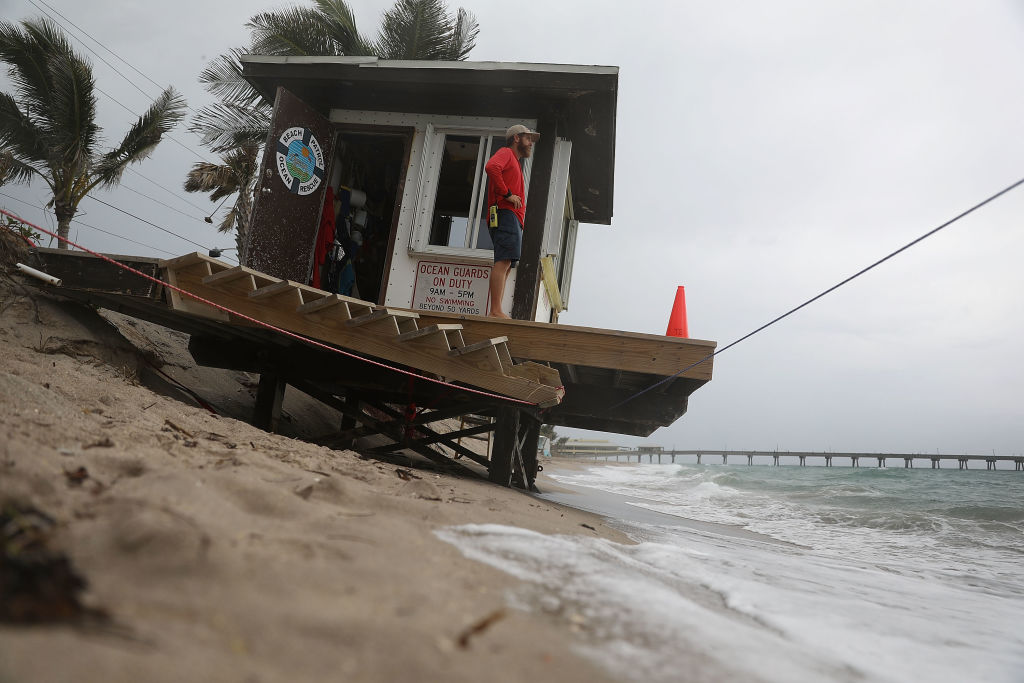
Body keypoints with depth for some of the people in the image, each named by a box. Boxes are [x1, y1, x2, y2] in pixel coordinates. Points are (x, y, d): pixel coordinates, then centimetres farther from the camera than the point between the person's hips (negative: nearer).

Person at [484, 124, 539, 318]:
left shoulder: (515, 162, 34)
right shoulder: (506, 153, 4)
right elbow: (491, 166, -18)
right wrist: (507, 194, -17)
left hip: (513, 219, 10)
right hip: (506, 214, -10)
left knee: (505, 266, 3)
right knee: (503, 262, -20)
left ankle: (497, 312, 0)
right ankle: (496, 311, -26)